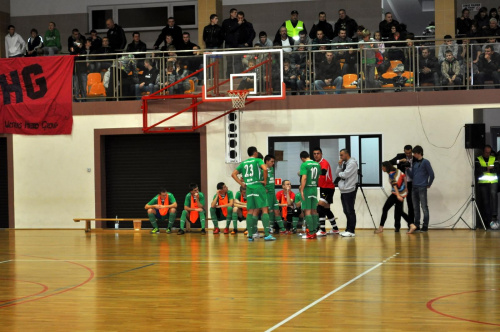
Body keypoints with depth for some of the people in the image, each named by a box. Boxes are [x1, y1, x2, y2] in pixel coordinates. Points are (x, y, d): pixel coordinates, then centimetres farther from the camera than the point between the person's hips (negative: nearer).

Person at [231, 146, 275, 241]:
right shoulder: (258, 160, 0)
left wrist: (242, 184, 10)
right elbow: (265, 169, -20)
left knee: (250, 211, 9)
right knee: (264, 209, -4)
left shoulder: (243, 163, 14)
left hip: (249, 188, 5)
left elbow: (233, 174, 11)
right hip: (258, 187, -5)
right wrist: (265, 180, -7)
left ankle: (250, 235, 5)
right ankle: (267, 234, -12)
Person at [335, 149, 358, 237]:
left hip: (349, 190, -9)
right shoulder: (344, 163, 16)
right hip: (344, 190, 9)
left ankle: (351, 231, -5)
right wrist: (339, 165, -1)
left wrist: (340, 174, 1)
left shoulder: (352, 163, -10)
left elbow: (345, 175, -18)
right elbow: (337, 174, 12)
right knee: (347, 211, 12)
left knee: (350, 211, -7)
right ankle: (348, 230, 17)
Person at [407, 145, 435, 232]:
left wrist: (429, 184, 2)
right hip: (414, 188, 7)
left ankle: (425, 226, -2)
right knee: (416, 207, 9)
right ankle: (416, 225, 15)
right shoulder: (414, 163, 14)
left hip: (422, 188, -7)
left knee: (424, 207, -5)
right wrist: (407, 169, 1)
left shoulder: (425, 162, -5)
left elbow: (431, 174, -5)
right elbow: (412, 175, 14)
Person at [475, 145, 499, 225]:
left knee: (493, 196, -19)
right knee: (485, 201, 0)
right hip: (482, 183, 0)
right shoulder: (478, 159, 7)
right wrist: (487, 168, -12)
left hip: (493, 182, 0)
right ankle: (487, 218, 7)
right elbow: (477, 170, -9)